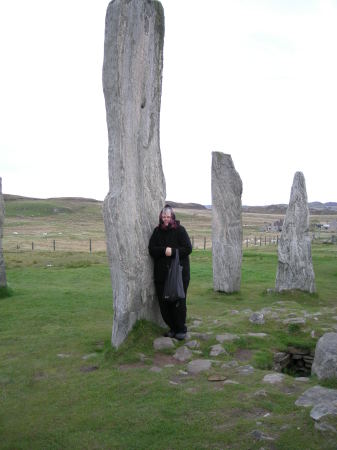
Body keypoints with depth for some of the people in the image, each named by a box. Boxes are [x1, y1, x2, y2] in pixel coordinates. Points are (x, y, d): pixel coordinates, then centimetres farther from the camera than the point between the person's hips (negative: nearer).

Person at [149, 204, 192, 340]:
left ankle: (181, 329, 14)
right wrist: (164, 250, -15)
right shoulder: (157, 231, 10)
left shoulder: (180, 230, -1)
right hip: (161, 273, 4)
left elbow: (188, 248, -6)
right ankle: (172, 328, 19)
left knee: (178, 303, -2)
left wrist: (172, 251, -18)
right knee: (164, 302, 4)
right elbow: (151, 249, 2)